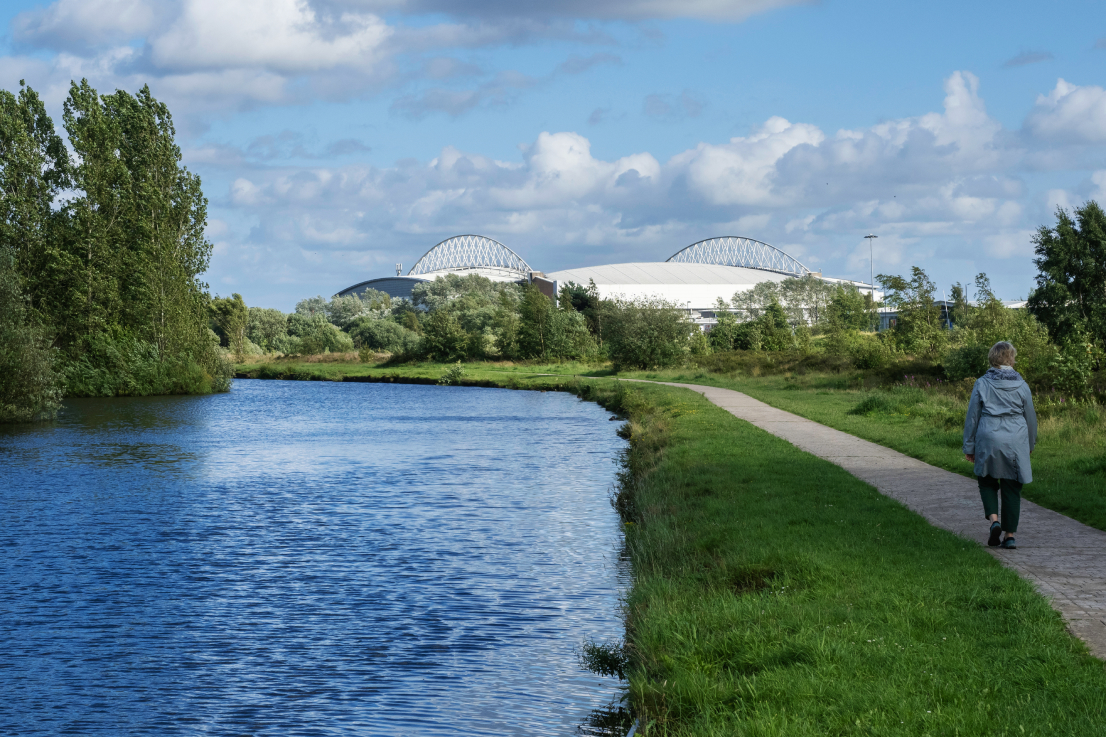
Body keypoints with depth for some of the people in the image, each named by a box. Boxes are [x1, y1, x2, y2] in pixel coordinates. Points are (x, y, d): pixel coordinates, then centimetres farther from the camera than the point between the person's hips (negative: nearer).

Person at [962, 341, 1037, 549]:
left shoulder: (982, 384, -3)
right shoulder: (1021, 385, 1)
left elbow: (972, 417, 1)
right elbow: (1030, 418, 9)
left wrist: (969, 446, 9)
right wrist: (1030, 444, 24)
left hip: (989, 440, -1)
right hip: (1016, 442, 1)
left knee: (987, 481, 17)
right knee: (1012, 488, 8)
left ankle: (994, 519, -6)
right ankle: (1009, 535, 8)